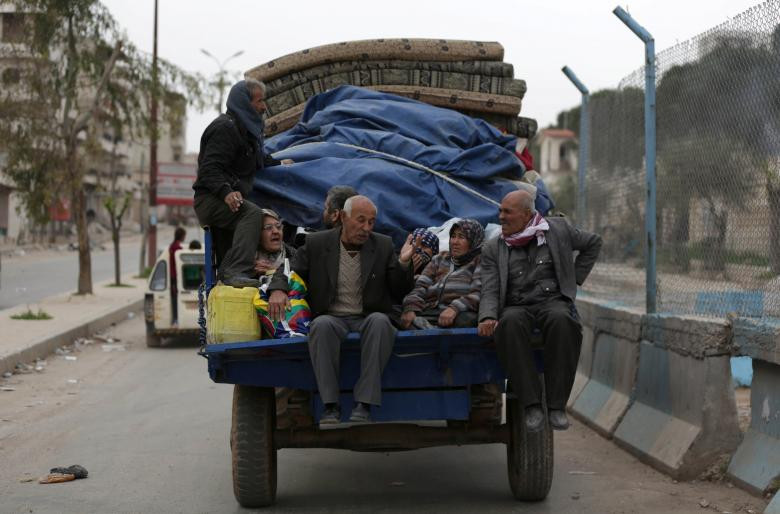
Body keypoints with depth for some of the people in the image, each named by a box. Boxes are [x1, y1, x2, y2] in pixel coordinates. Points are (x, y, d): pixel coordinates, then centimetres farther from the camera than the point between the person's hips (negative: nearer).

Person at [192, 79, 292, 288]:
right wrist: (226, 192, -35)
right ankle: (237, 272, -44)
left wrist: (278, 163, 41)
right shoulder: (225, 128, -11)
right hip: (210, 200, -10)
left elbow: (257, 160, 43)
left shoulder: (245, 127, 23)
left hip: (231, 198, 10)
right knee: (252, 213, -34)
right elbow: (210, 168, -21)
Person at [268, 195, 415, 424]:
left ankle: (364, 405, -37)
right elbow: (289, 272, 11)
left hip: (368, 319, 1)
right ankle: (330, 406, -33)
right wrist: (277, 290, -12)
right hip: (332, 318, 0)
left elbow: (400, 294, 9)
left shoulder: (383, 246, 7)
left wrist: (403, 263, -10)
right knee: (322, 325, -36)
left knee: (379, 321, -35)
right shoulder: (316, 243, 5)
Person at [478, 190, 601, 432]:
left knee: (561, 320, -38)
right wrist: (488, 317, -18)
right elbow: (490, 291, 3)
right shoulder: (493, 249, 12)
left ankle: (557, 405, -31)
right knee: (510, 324, -37)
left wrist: (575, 278, 15)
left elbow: (593, 243, 24)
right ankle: (532, 405, -32)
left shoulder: (558, 229, 11)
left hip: (553, 300, 0)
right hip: (516, 306, 1)